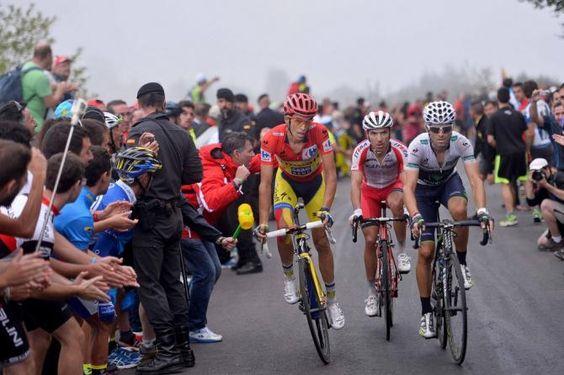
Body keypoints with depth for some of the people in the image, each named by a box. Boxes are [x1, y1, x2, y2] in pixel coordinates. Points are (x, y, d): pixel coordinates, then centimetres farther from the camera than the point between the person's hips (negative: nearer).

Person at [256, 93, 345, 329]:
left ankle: (331, 299, 14)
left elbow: (330, 174, -32)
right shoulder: (272, 139, -32)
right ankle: (288, 276, 3)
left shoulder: (319, 133, -32)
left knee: (321, 240, -2)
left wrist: (326, 209, -45)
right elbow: (265, 183, -30)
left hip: (315, 182, 0)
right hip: (287, 181, 0)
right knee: (284, 226, -25)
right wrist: (263, 222, -37)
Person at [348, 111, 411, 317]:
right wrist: (357, 210, -52)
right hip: (370, 191, 1)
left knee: (396, 202, -37)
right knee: (370, 240, -9)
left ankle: (402, 251, -16)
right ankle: (372, 291, 8)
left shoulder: (399, 150, -30)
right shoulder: (361, 151, -29)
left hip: (393, 187, -1)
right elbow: (355, 182, -37)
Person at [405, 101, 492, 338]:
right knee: (426, 251, -10)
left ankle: (461, 263, -12)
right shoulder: (418, 146, -32)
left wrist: (482, 211, -50)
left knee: (459, 209, -37)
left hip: (449, 183, 1)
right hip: (424, 189, -1)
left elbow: (475, 179, -34)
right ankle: (426, 312, 3)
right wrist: (415, 216, -54)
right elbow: (409, 187, -37)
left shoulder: (461, 143, -28)